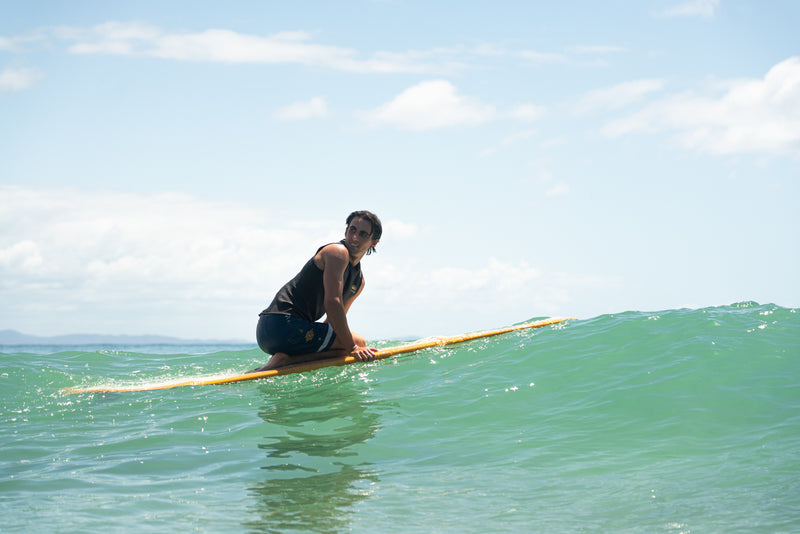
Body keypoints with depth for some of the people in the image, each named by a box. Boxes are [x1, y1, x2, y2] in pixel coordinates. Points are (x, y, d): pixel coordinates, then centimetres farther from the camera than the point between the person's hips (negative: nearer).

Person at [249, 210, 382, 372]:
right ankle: (286, 360, -17)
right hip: (284, 324, -10)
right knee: (359, 342, -10)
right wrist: (352, 348, -16)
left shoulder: (359, 282, 22)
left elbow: (334, 322, 24)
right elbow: (332, 302, -18)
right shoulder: (337, 251, -7)